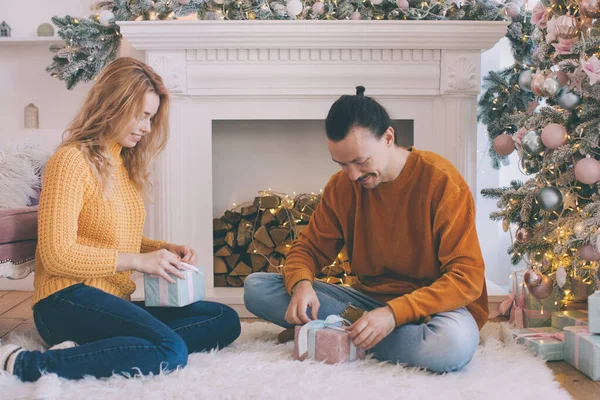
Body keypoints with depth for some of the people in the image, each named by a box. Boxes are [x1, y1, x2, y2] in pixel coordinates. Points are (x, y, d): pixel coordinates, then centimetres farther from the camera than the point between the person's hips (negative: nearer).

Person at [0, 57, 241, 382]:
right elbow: (57, 255, -15)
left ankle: (87, 349, -17)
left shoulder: (127, 163, 18)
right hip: (68, 301, -9)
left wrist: (164, 249, 5)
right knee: (170, 351, -31)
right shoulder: (72, 160, -9)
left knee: (226, 320, -5)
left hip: (115, 301, 9)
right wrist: (138, 261, -15)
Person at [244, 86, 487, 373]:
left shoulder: (441, 181, -16)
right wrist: (301, 284, -18)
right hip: (368, 299, 4)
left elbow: (467, 276, -19)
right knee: (256, 287, -11)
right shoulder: (341, 186, -1)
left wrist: (395, 313, -31)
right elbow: (308, 248, 7)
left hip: (429, 304, -4)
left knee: (455, 342, -42)